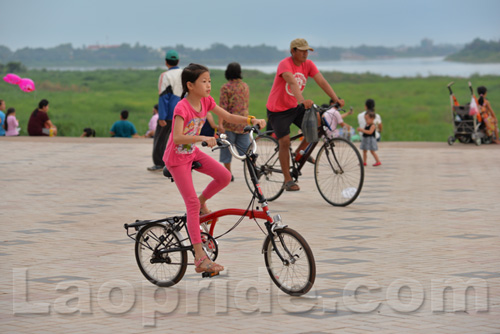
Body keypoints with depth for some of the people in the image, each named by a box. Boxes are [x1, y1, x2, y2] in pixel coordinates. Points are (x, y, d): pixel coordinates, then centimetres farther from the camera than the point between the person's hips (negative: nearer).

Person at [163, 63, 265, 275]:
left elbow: (228, 117, -4)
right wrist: (203, 138, -46)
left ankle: (201, 203, 19)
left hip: (192, 153, 7)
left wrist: (252, 121, -19)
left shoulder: (206, 101, -5)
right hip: (177, 157, -7)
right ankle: (200, 257, -9)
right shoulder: (182, 107, -26)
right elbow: (178, 138, -36)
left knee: (224, 176, -10)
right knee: (192, 204, -10)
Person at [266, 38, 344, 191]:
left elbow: (322, 82, -12)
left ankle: (299, 153, 12)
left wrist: (336, 99, -24)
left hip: (294, 107, 6)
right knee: (285, 141, -13)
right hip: (277, 110, -6)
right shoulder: (285, 64, -22)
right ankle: (288, 180, -4)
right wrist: (303, 101, -55)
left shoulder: (308, 65, -3)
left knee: (316, 124, -11)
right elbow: (292, 83, -39)